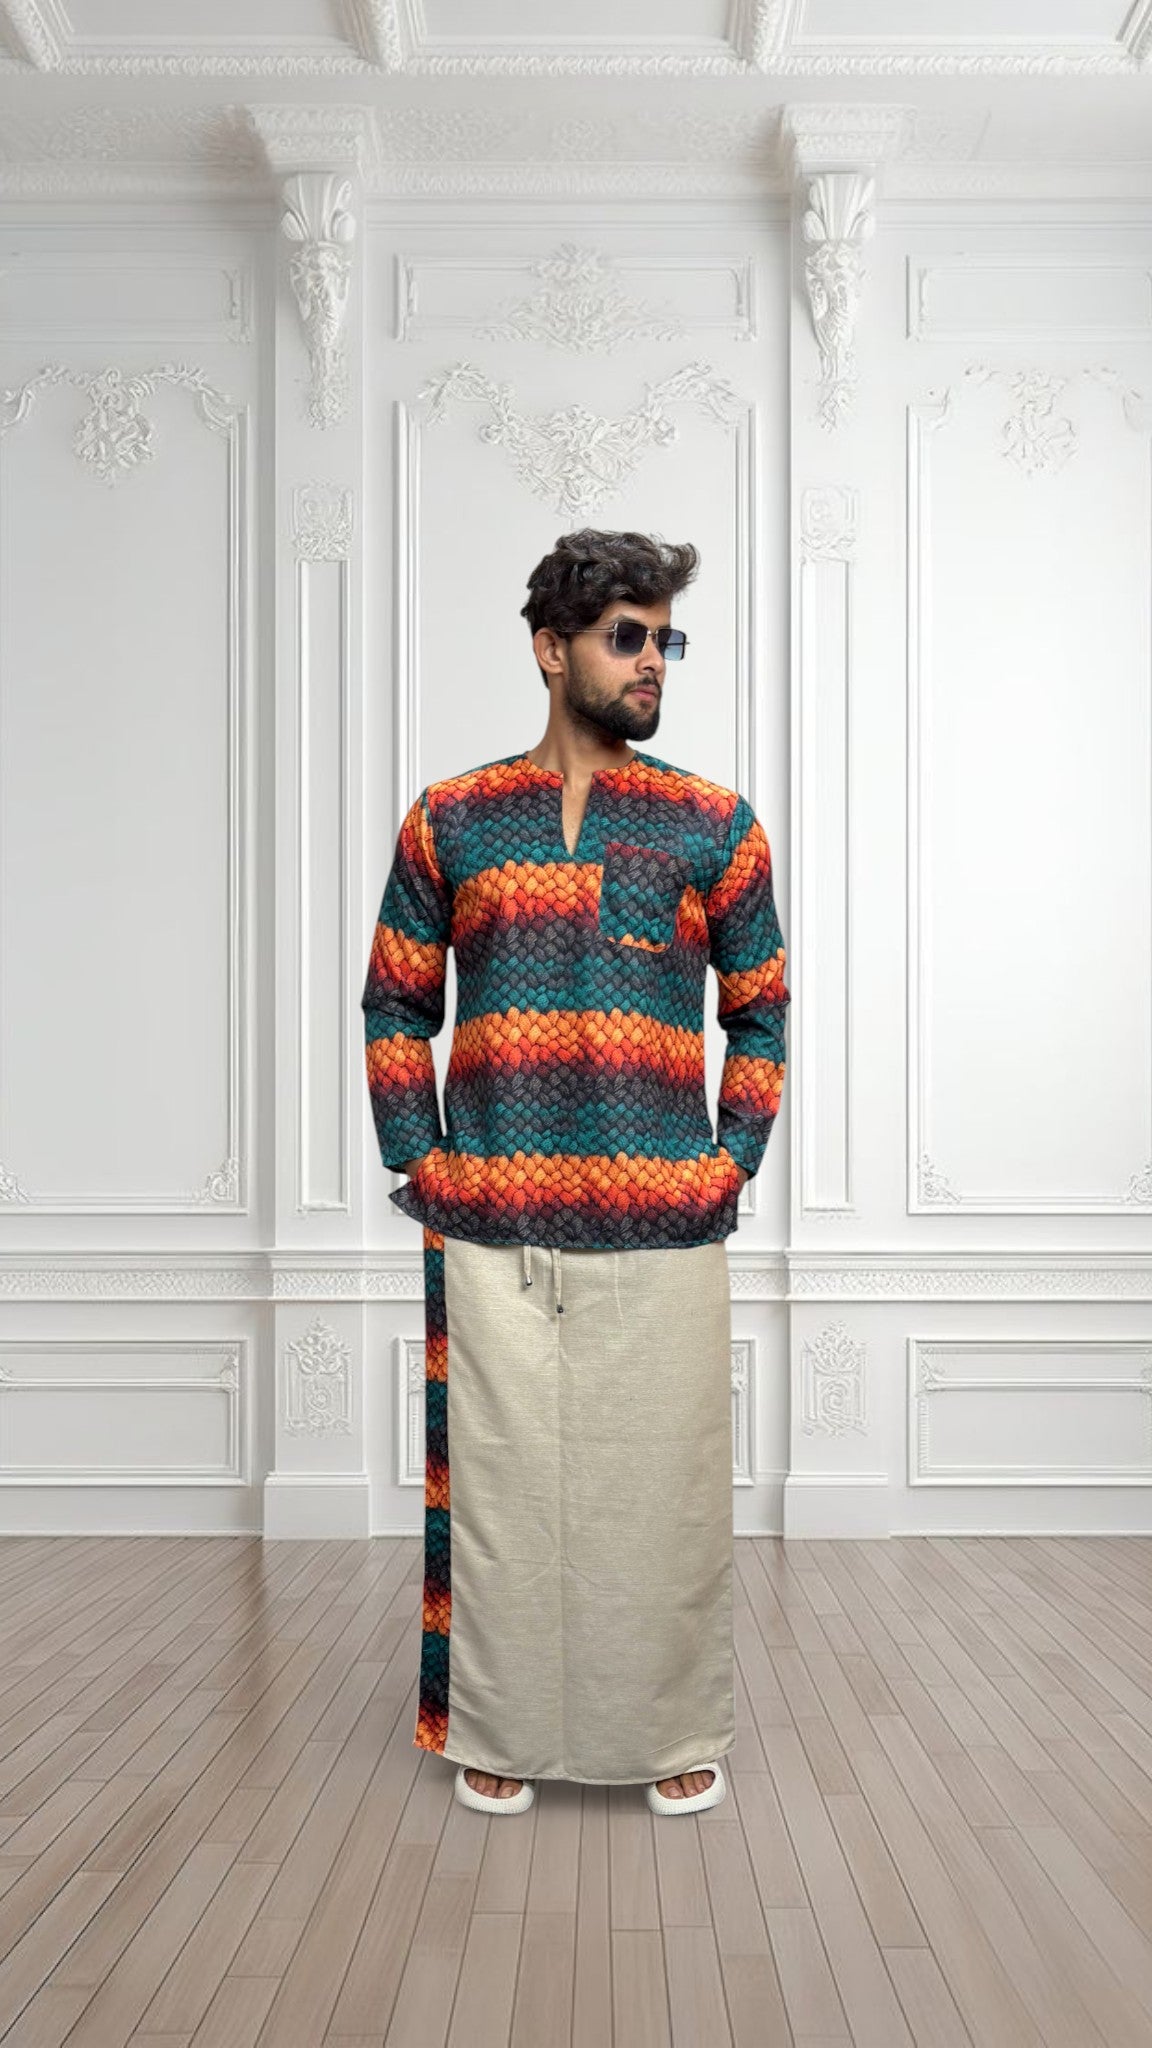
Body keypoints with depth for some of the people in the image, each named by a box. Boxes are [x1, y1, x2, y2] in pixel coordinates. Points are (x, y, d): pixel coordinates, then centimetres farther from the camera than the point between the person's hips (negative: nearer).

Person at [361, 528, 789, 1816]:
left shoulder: (714, 826, 4)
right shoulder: (449, 824, 4)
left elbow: (759, 1014, 10)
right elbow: (395, 1005, 9)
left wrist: (732, 1165, 2)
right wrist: (419, 1167, 2)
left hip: (666, 1230, 0)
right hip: (491, 1230, 0)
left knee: (666, 1482, 9)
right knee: (499, 1482, 9)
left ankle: (678, 1732, 29)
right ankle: (499, 1731, 29)